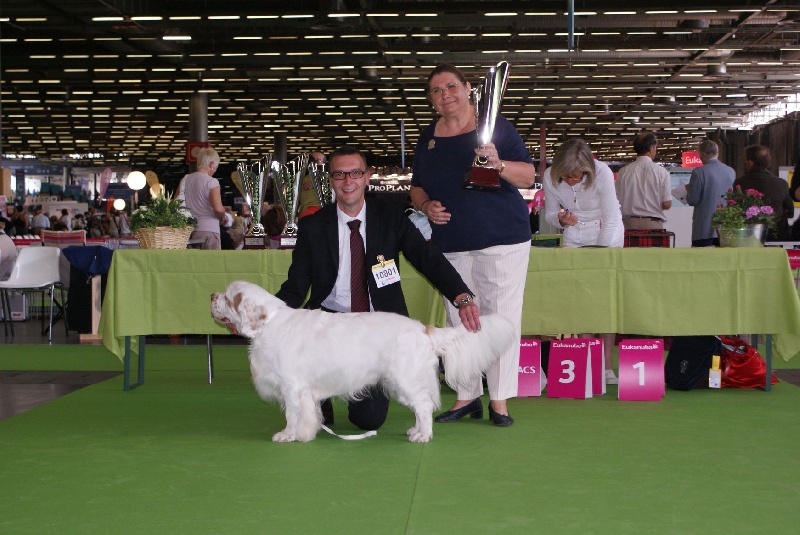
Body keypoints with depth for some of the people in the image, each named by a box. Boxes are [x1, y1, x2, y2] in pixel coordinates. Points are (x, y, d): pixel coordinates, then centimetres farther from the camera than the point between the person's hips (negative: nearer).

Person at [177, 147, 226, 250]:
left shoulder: (184, 180, 10)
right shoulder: (211, 182, -8)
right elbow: (218, 209, -19)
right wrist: (222, 218, 1)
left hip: (188, 230, 6)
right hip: (208, 230, -6)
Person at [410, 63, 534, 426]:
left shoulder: (495, 126, -1)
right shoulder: (427, 138, 12)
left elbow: (529, 177, -4)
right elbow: (417, 187, 19)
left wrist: (498, 164, -22)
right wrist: (426, 205, -3)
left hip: (502, 238, -4)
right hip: (450, 242, 4)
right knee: (459, 320, 6)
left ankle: (499, 400, 3)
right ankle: (467, 397, 16)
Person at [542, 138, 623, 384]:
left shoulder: (602, 173, -25)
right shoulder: (550, 177, -15)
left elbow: (611, 218, -19)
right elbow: (550, 213, -1)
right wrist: (561, 219, -23)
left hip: (607, 234, -3)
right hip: (574, 237, 3)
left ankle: (607, 366, -8)